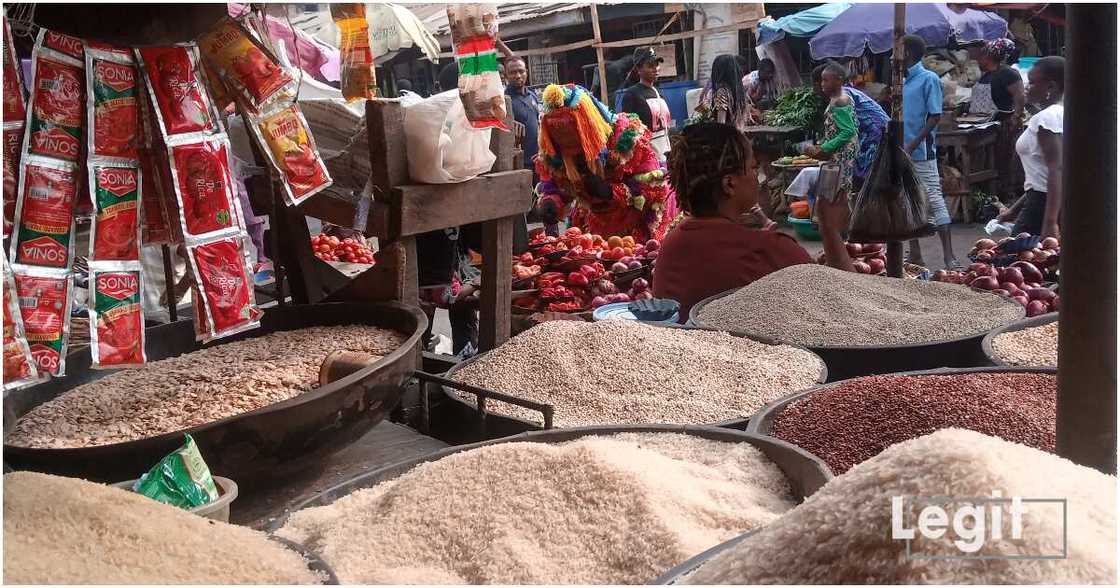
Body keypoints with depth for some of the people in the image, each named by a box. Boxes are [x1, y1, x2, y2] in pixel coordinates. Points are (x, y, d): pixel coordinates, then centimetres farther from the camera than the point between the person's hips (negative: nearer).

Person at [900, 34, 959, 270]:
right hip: (902, 152, 8)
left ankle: (949, 256, -7)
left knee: (934, 200, -8)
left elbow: (935, 117, -13)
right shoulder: (901, 80, 14)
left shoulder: (929, 79, -8)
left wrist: (912, 145, -18)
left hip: (921, 153, -8)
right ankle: (915, 255, 19)